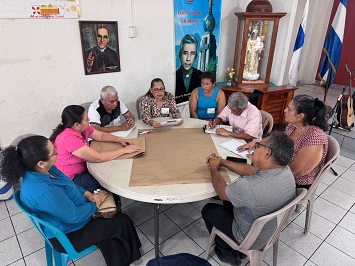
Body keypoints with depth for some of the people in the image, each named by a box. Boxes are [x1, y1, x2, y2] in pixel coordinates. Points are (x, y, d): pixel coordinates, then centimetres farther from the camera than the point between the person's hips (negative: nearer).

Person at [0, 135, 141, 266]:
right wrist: (96, 203, -14)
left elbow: (69, 186, 5)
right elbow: (74, 216, -29)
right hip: (67, 236, -8)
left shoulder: (39, 171, -10)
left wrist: (88, 194, -9)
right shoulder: (43, 191, -39)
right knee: (121, 222, -1)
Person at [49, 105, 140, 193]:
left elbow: (101, 135, 7)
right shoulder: (69, 138, -32)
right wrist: (124, 150, -24)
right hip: (71, 179, -8)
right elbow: (98, 158, -32)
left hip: (82, 168, 8)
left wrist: (120, 140, -9)